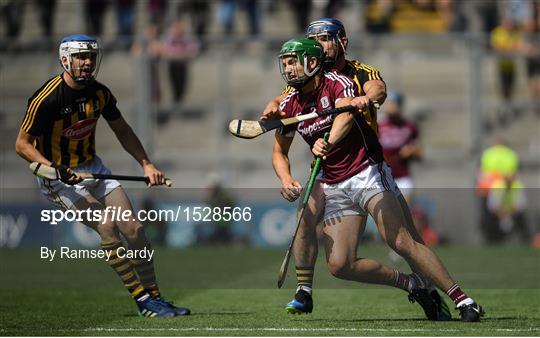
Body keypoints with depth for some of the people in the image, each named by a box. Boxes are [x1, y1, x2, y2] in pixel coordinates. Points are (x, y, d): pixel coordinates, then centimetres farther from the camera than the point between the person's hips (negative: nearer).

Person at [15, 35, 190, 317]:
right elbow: (23, 144, -14)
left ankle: (154, 299, 2)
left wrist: (146, 164, 6)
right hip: (58, 176, -6)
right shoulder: (47, 98, -19)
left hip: (92, 167, 6)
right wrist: (53, 168, -28)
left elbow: (122, 130, 16)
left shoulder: (99, 93, 0)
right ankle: (142, 299, -19)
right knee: (106, 224, -23)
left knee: (134, 229, -6)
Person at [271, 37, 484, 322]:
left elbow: (346, 114, -31)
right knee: (339, 265, -8)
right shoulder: (290, 106, 6)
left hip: (367, 173, -6)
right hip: (334, 188, 6)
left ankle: (463, 301, -17)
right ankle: (411, 285, 9)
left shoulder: (336, 83, -10)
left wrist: (328, 143, -51)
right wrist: (286, 179, -7)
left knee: (401, 242, -21)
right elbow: (279, 152, 16)